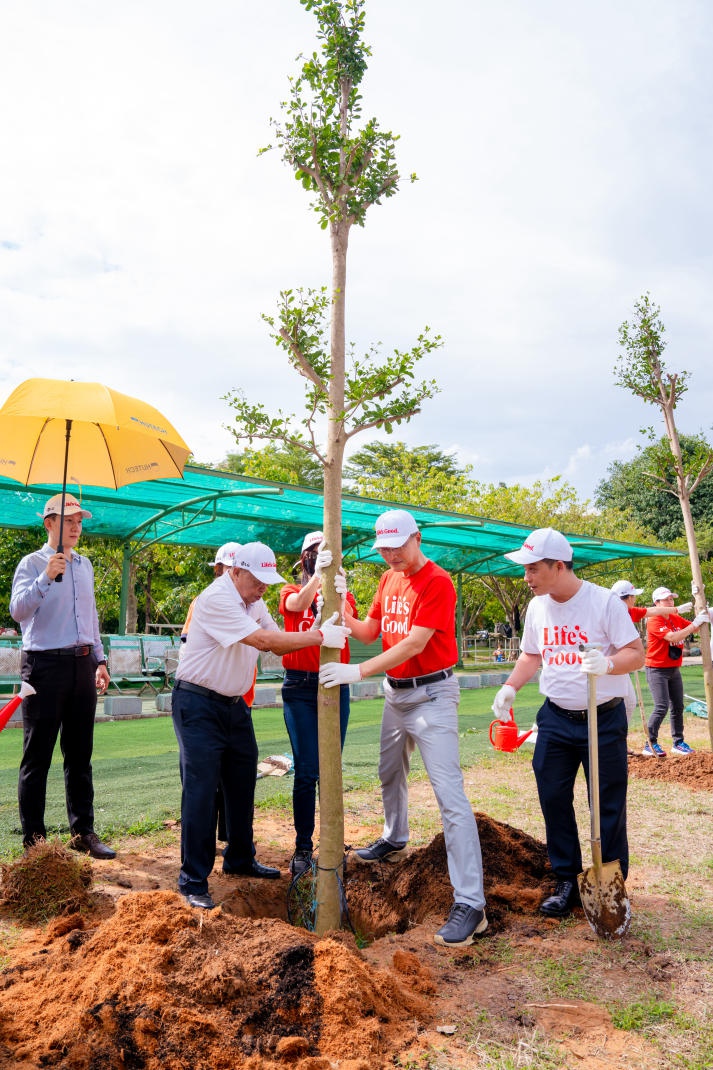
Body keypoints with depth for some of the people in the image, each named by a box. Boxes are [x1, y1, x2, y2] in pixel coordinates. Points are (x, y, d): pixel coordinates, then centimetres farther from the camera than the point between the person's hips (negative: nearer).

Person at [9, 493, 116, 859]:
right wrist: (46, 577, -30)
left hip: (82, 665, 6)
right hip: (46, 665, -6)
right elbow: (18, 610, -19)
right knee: (37, 757, 2)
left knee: (80, 754, 11)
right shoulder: (32, 563, -4)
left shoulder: (84, 565, 14)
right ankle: (33, 839, 12)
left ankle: (82, 831, 21)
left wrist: (100, 659, 17)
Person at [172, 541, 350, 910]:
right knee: (201, 789, -7)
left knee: (242, 781, 16)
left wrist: (316, 632, -12)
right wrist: (320, 636, -25)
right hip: (199, 706, -9)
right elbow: (263, 639, -29)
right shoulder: (216, 599, -22)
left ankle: (240, 859, 33)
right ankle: (193, 881, 5)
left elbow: (277, 642, 5)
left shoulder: (253, 601, 7)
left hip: (234, 704, 9)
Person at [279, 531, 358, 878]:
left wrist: (340, 596, -38)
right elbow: (297, 605, -22)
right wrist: (316, 576, -41)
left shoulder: (344, 594, 7)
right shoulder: (291, 593, 4)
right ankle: (302, 848, 9)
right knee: (306, 771, -2)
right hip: (300, 686, -1)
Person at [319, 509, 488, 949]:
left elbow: (415, 643, -26)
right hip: (396, 691, 9)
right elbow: (370, 632, 9)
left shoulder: (437, 581, -18)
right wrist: (343, 614, -10)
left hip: (432, 693, -8)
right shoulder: (389, 579, 8)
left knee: (450, 795, -13)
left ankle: (471, 903, -12)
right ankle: (395, 840, 51)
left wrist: (359, 671, -30)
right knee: (391, 773, 25)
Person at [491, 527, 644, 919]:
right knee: (553, 799, 8)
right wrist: (510, 687, 1)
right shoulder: (536, 607, 4)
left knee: (609, 806, 3)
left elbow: (636, 653, -11)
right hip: (555, 719, 5)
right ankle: (566, 881, 24)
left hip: (605, 718, -5)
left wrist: (606, 664, -31)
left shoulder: (604, 601, -13)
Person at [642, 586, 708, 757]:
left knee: (678, 707, 11)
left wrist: (702, 616, -8)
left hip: (674, 669, 8)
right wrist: (695, 624, -26)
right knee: (661, 707, -14)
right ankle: (650, 744, -5)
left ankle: (678, 743, 21)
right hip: (657, 670, -8)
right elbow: (673, 637, -27)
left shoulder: (677, 619, 7)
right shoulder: (654, 622, -16)